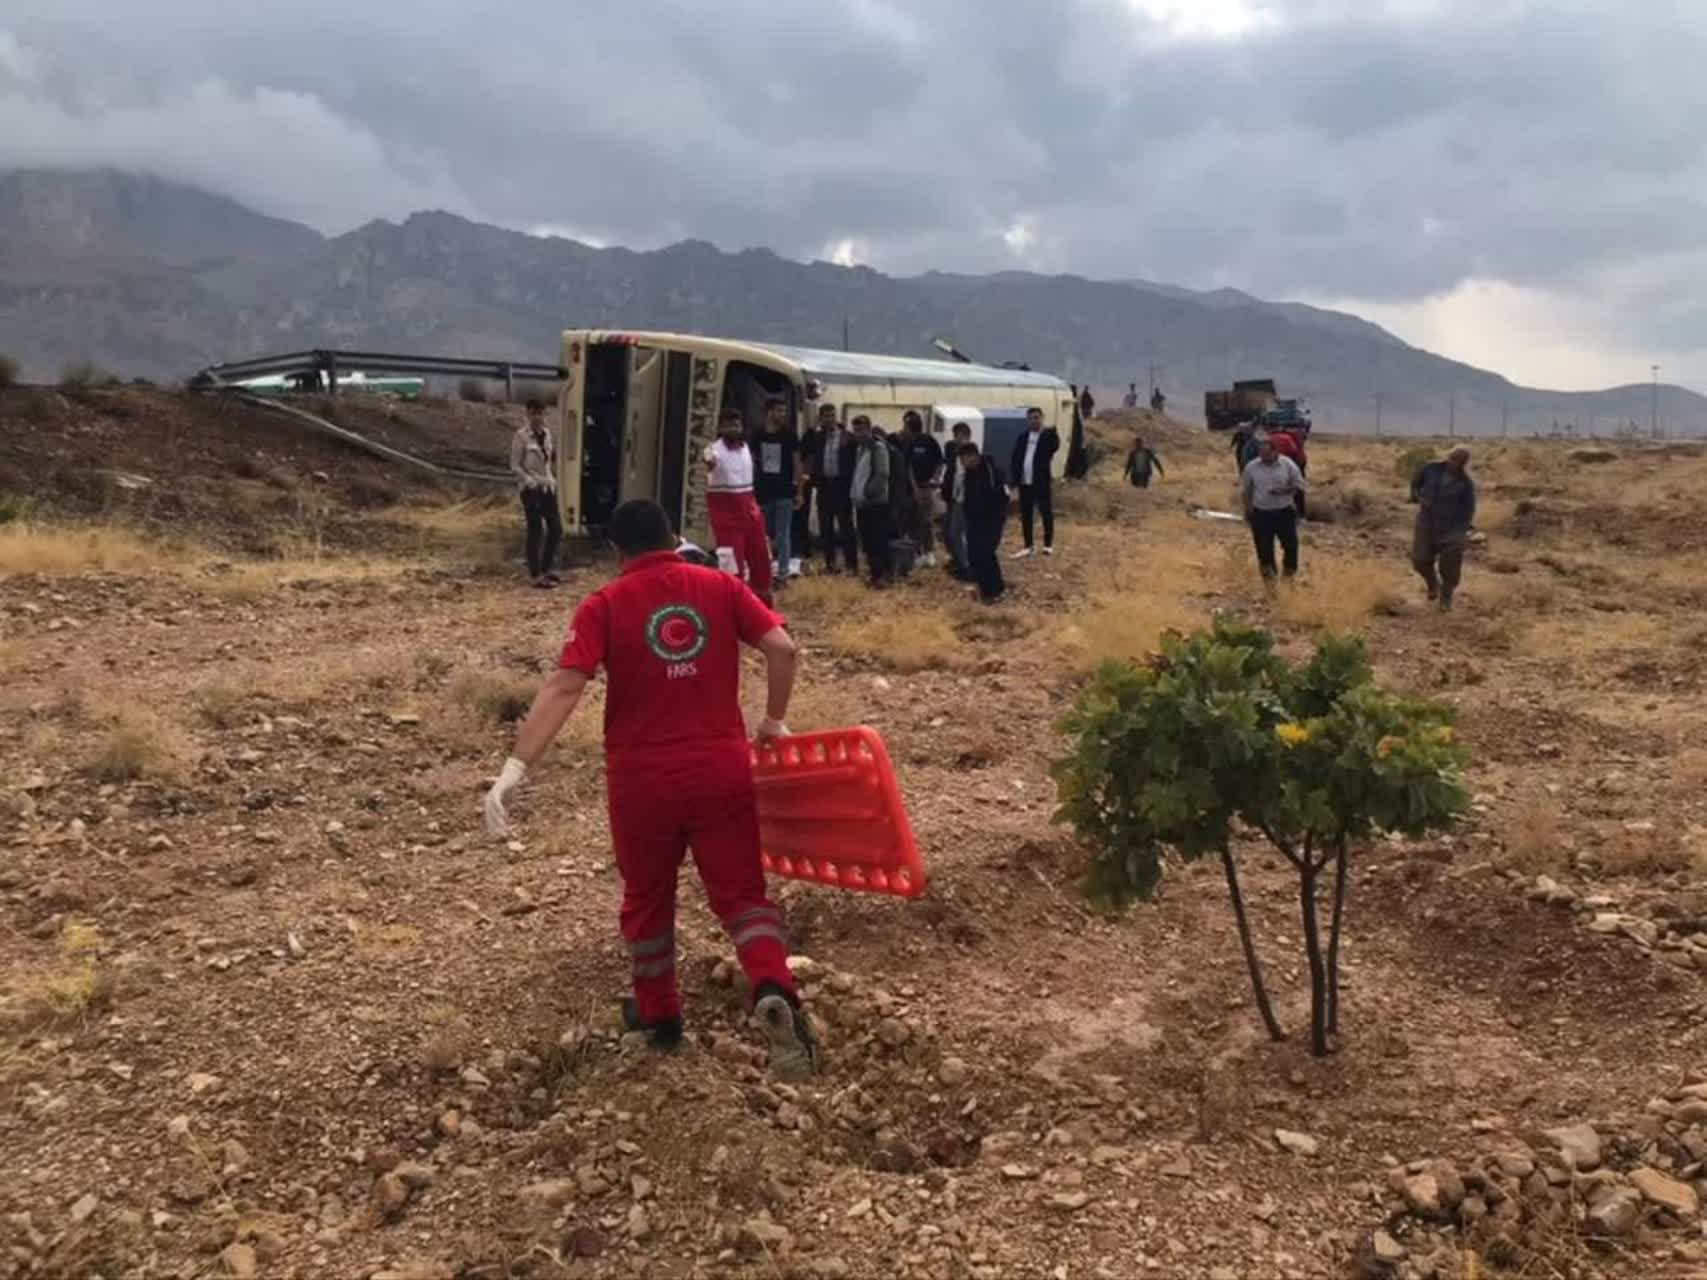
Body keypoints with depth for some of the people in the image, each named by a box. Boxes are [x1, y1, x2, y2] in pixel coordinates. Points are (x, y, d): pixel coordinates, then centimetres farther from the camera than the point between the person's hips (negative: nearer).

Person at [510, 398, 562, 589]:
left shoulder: (546, 433, 8)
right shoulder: (521, 436, -11)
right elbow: (515, 467, -10)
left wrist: (552, 479, 10)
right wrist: (531, 482, -17)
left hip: (548, 487, 6)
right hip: (531, 489, -6)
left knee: (556, 528, 8)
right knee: (536, 531, -2)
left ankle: (547, 568, 25)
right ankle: (535, 575, 8)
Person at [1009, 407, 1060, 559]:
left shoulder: (1048, 436, -3)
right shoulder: (1022, 438, 11)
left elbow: (1055, 447, -24)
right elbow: (1016, 458, 11)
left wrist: (1053, 434, -42)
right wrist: (1014, 476, -1)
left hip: (1041, 482, -5)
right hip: (1024, 482, 5)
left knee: (1046, 513, 3)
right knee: (1025, 515, 9)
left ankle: (1048, 545, 14)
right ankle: (1028, 546, 18)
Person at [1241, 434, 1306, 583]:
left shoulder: (1288, 464, -7)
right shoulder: (1251, 467, -3)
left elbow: (1299, 486, -4)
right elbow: (1245, 489, 8)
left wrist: (1283, 491, -20)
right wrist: (1248, 509, 2)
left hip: (1284, 512, -1)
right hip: (1260, 513, 1)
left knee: (1290, 543, 7)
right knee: (1264, 546, 7)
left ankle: (1290, 571, 27)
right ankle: (1268, 573, 23)